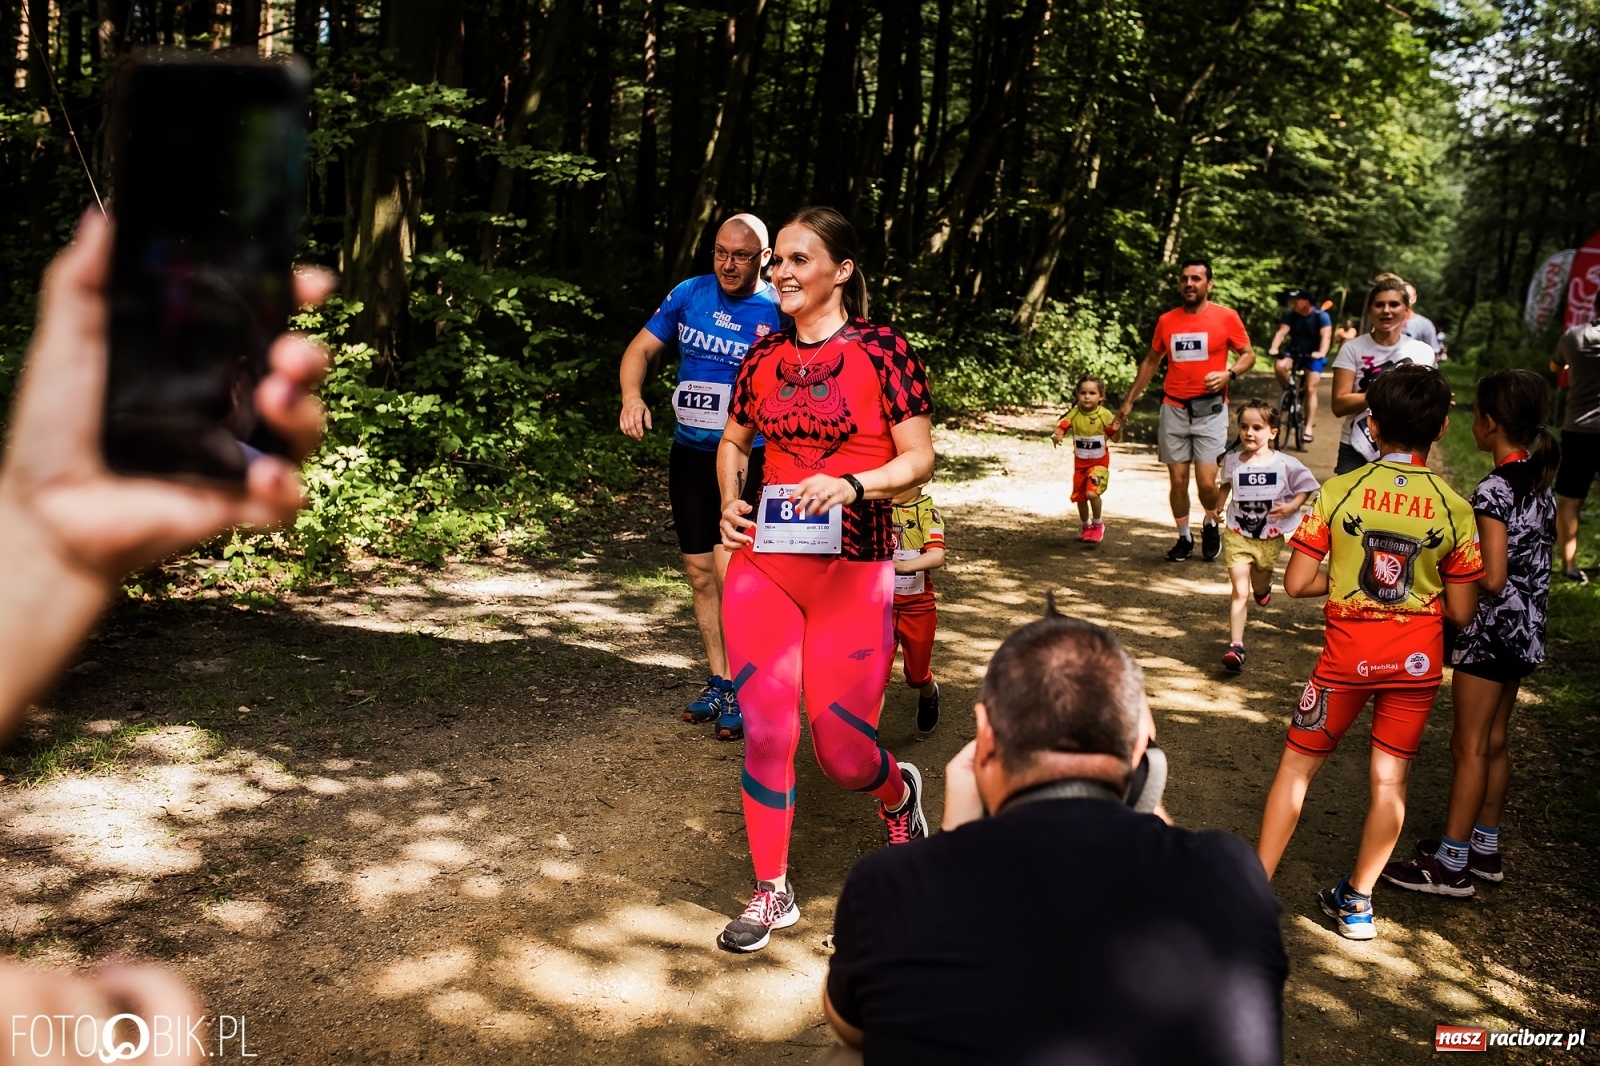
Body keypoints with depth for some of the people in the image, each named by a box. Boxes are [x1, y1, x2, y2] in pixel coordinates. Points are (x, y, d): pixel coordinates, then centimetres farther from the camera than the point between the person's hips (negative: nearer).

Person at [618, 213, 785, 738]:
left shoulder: (779, 312, -9)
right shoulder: (690, 294, 1)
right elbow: (641, 348, 5)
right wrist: (632, 396, -15)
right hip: (689, 453, 5)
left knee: (729, 570, -15)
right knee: (700, 573, 11)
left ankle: (742, 691, 0)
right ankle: (718, 682, 25)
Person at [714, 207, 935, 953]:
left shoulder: (882, 351, -5)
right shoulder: (765, 354, 8)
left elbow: (920, 458, -6)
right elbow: (733, 441, 21)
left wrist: (850, 483, -23)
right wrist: (729, 500, 2)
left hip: (853, 573, -3)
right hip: (763, 564, 4)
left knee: (842, 751, 1)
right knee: (764, 730, -1)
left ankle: (898, 793, 39)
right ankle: (771, 892, 17)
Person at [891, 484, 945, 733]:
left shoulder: (927, 513, -13)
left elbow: (937, 556, -27)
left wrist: (903, 565, -43)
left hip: (917, 608, -1)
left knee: (917, 675, 16)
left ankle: (929, 696, 49)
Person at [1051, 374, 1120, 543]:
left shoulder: (1105, 415, -14)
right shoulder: (1074, 413, -10)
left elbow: (1115, 438, -9)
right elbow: (1062, 426, -15)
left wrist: (1116, 430, -31)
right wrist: (1057, 436, -38)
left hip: (1099, 462, -3)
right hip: (1080, 462, 3)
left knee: (1092, 492, -23)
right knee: (1080, 497, 13)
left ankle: (1097, 524, 2)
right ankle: (1085, 525, 40)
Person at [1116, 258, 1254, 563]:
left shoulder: (1226, 317, -3)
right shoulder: (1166, 321, 6)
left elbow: (1248, 354, 4)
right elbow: (1151, 362, 16)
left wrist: (1228, 374, -17)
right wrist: (1129, 400, 16)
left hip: (1210, 409, -3)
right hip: (1174, 409, 3)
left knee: (1207, 482, -9)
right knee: (1177, 481, 4)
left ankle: (1210, 525, 21)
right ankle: (1184, 538, 21)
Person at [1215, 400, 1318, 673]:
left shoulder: (1285, 464, -14)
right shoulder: (1232, 461, -5)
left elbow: (1305, 489, -4)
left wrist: (1290, 508, -20)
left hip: (1270, 537, 0)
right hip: (1237, 535, 0)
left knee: (1259, 590, 22)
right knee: (1240, 591, -8)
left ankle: (1263, 587, 61)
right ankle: (1235, 646, -9)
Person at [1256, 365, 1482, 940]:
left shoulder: (1339, 490, -10)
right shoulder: (1455, 510, -6)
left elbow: (1296, 583, -10)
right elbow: (1461, 612, -3)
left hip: (1348, 653, -1)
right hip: (1417, 658, 2)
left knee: (1297, 764, 11)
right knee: (1389, 777, 12)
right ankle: (1356, 901, 20)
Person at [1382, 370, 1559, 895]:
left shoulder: (1493, 489, -22)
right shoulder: (1540, 482, 5)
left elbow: (1491, 579, -24)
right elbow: (1536, 557, 12)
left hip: (1491, 629, -9)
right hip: (1526, 627, 9)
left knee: (1469, 746, 0)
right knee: (1493, 742, 18)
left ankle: (1451, 864, 8)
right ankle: (1485, 847, 28)